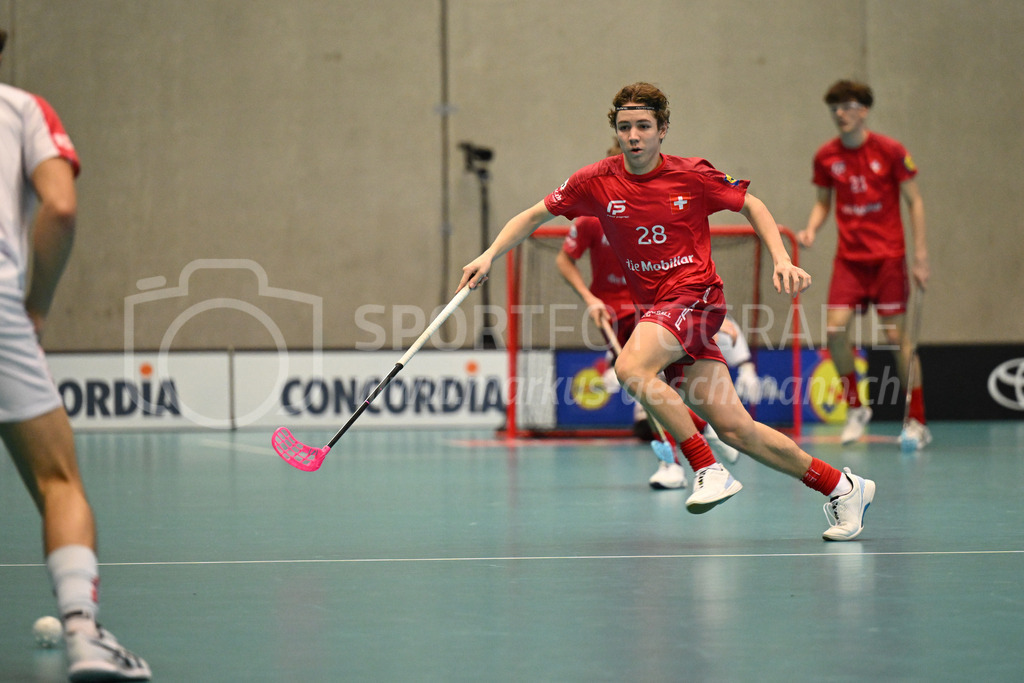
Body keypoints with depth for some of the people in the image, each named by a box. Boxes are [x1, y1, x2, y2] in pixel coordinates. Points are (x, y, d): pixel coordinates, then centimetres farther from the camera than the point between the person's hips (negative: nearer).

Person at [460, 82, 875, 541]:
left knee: (631, 367, -32)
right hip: (654, 309, 4)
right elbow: (535, 216, 12)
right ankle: (841, 487, 12)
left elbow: (751, 206, 9)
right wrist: (490, 256, 0)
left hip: (695, 296, -4)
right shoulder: (596, 182, 2)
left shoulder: (692, 176, -5)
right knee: (734, 428, -1)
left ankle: (709, 469, -23)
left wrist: (781, 259, -4)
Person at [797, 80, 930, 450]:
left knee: (896, 335, -5)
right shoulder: (826, 157, 3)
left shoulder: (890, 151, -7)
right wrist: (811, 228, -6)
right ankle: (856, 408, 10)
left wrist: (920, 256, -7)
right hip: (849, 257, 3)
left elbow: (914, 202, -2)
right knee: (835, 329, -12)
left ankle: (917, 422, 6)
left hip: (887, 256, -3)